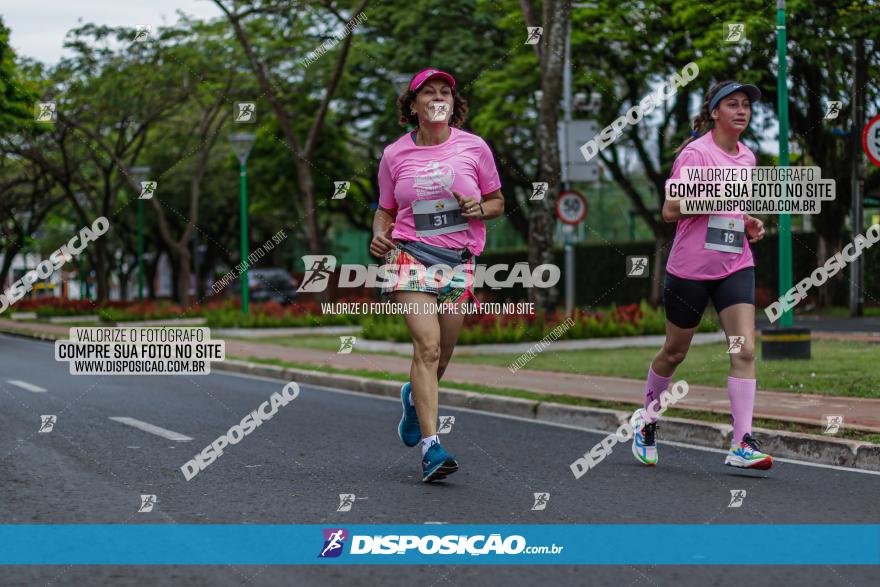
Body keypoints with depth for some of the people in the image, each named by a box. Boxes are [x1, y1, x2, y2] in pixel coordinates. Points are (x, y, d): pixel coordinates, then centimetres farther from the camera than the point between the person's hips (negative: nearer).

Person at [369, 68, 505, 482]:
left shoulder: (474, 147, 4)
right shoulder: (395, 154, 4)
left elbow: (498, 203, 13)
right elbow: (386, 210, 15)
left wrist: (479, 207, -9)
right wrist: (379, 236, -6)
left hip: (458, 261, 2)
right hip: (411, 256, -2)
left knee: (440, 358, 7)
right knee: (427, 346, -18)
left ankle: (414, 396, 44)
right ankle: (431, 447, -18)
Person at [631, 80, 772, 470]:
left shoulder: (747, 157, 11)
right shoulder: (696, 153, -10)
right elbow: (670, 210, -16)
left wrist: (751, 225, 8)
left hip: (735, 266, 5)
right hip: (691, 266, -5)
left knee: (745, 350, -12)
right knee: (675, 351, 10)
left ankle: (742, 444, -14)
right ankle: (646, 418, 35)